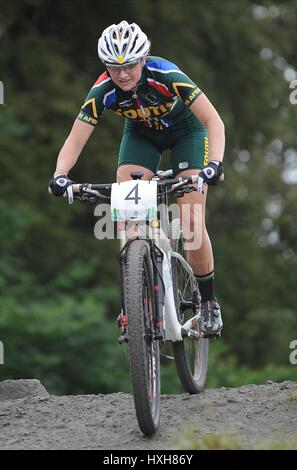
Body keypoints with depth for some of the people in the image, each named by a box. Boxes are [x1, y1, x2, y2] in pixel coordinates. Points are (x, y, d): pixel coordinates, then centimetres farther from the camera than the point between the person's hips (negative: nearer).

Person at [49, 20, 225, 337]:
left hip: (186, 131, -3)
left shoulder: (166, 75, -36)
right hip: (141, 134, 3)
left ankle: (208, 301, 5)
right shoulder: (103, 91, -27)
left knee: (192, 223, -14)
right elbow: (75, 139, -29)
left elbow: (213, 121, -37)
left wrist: (215, 163, -53)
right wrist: (60, 175, -49)